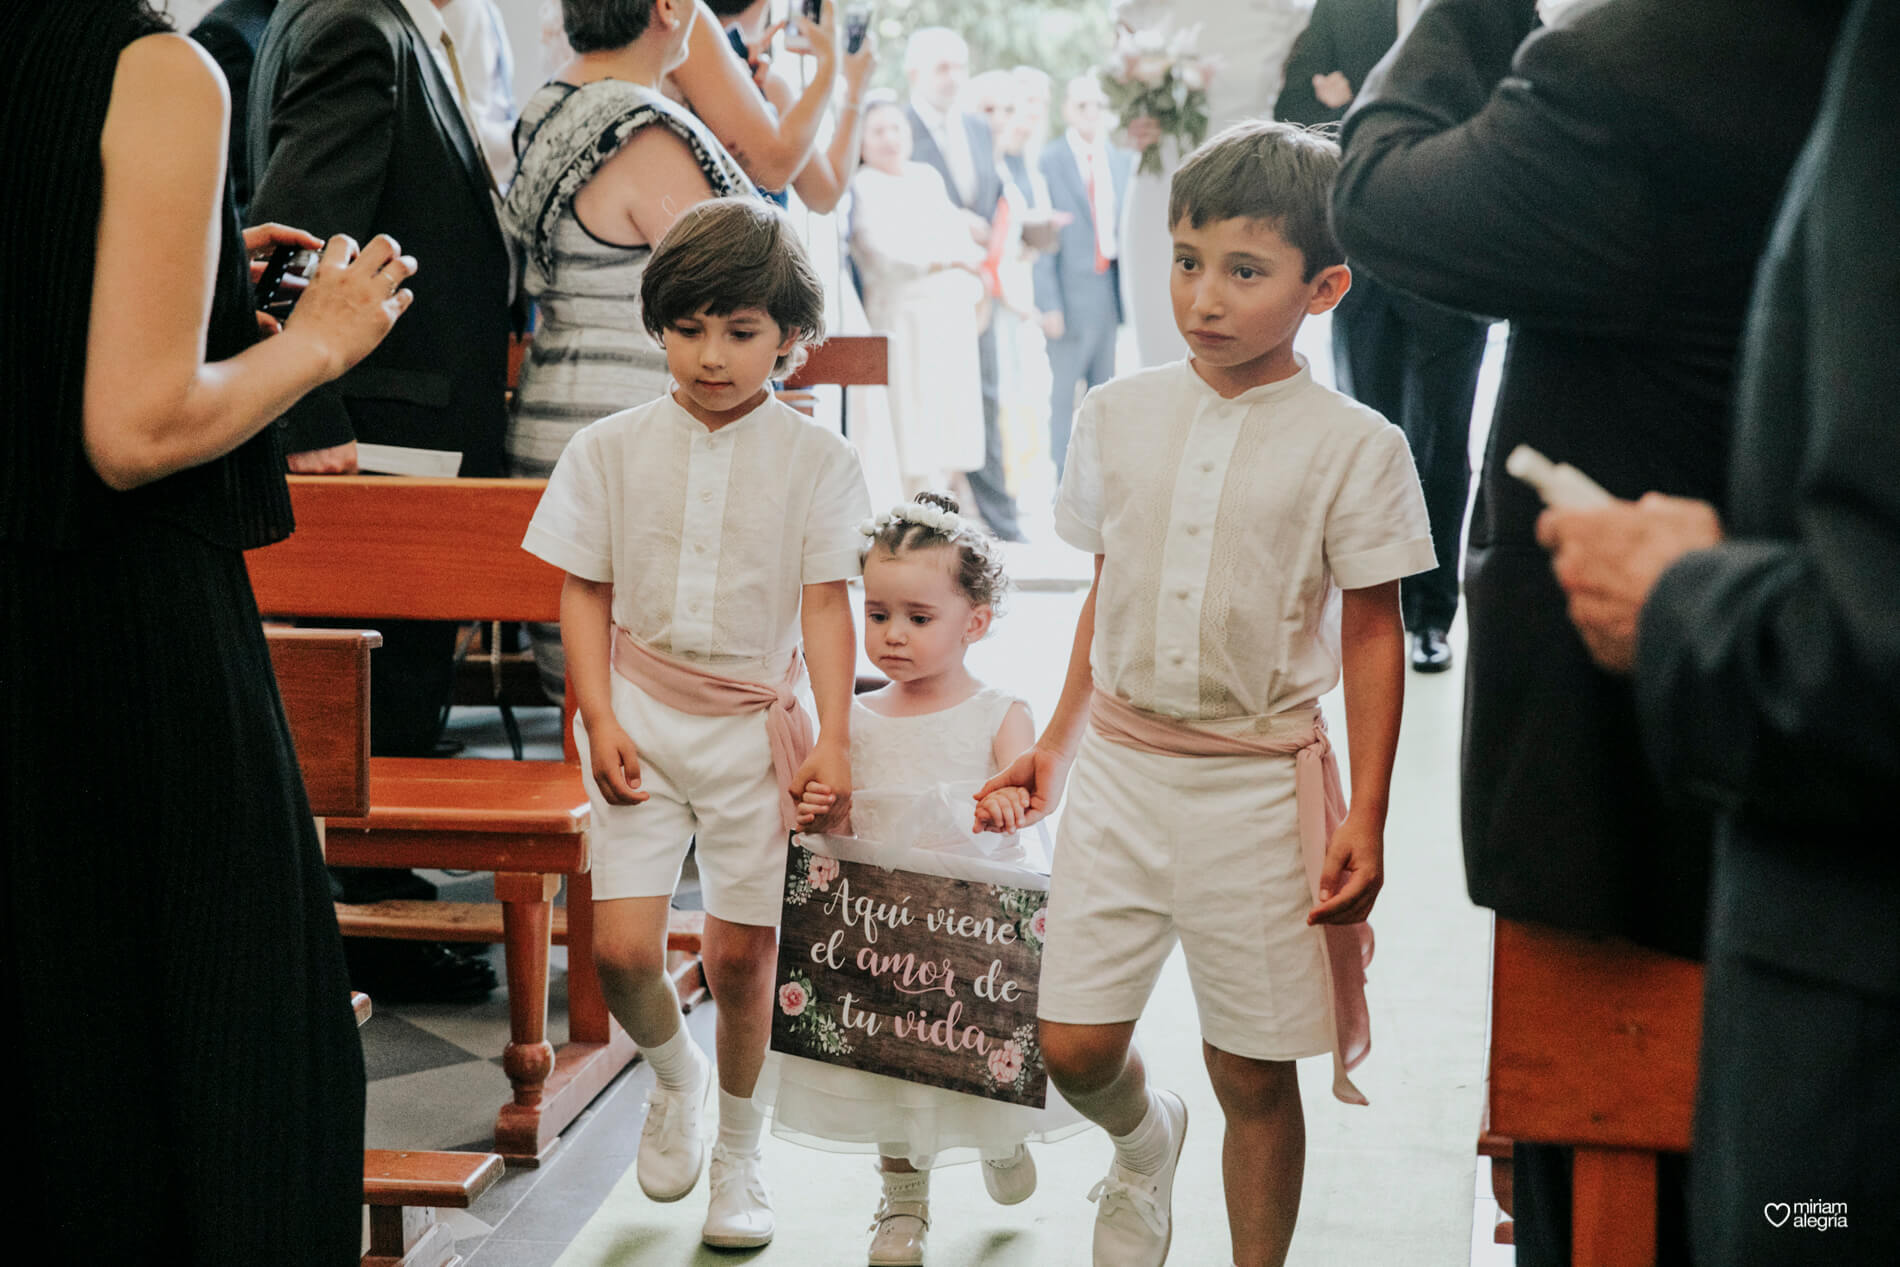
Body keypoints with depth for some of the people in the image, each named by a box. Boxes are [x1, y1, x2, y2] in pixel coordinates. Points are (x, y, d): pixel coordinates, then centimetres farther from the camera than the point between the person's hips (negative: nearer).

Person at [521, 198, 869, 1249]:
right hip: (642, 713, 1)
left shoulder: (816, 460, -3)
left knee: (741, 954, 5)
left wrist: (835, 738, -11)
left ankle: (738, 1155, 27)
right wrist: (601, 717, -7)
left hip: (757, 722, -1)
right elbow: (585, 591, 4)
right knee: (623, 947, -8)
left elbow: (826, 606, -4)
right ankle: (674, 1075, 26)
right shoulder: (613, 448, 0)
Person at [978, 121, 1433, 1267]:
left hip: (1262, 786, -3)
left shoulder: (1353, 446, -8)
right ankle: (1146, 1140, 36)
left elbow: (1373, 637, -4)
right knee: (1074, 1044, 2)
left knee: (1254, 1073, 5)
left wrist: (1367, 819, -8)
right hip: (1122, 767, 3)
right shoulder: (1118, 417, 3)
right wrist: (1059, 742, 16)